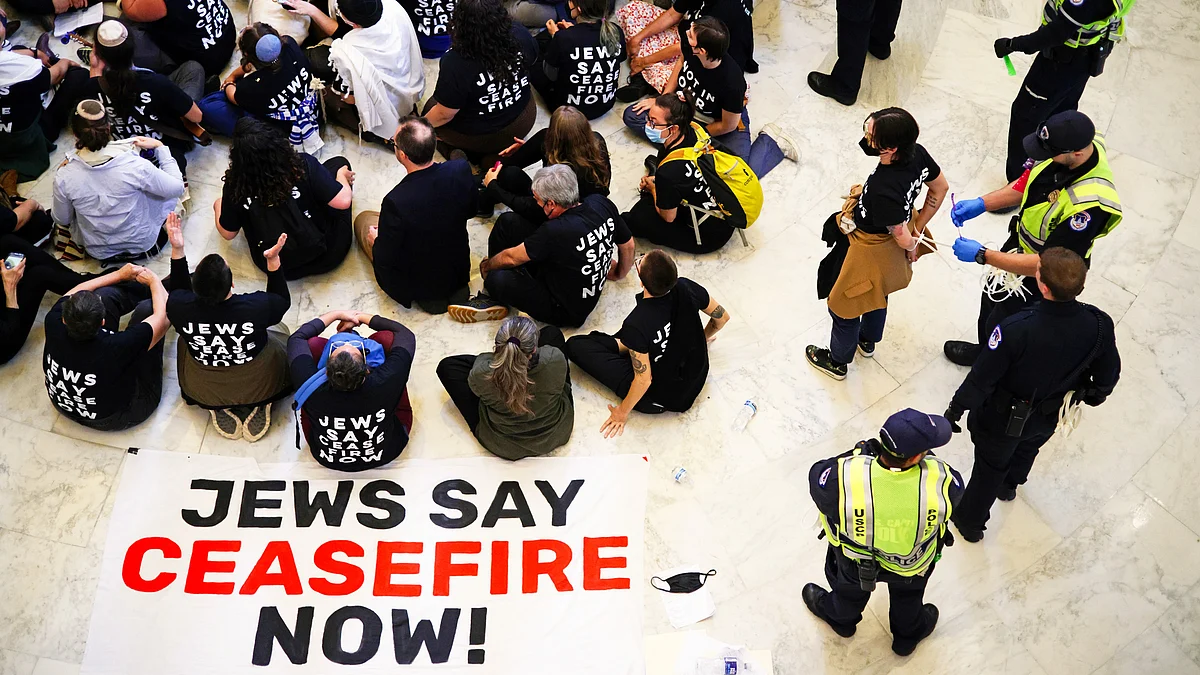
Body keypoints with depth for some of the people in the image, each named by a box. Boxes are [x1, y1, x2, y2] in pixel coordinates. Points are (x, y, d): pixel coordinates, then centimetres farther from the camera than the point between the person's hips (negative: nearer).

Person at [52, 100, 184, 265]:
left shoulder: (64, 178, -23)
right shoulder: (135, 165, -30)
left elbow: (61, 220, -5)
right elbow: (177, 188, -14)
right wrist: (160, 148, -3)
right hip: (143, 244, -2)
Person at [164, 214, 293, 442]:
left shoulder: (179, 307, -28)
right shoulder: (257, 306, -34)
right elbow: (283, 300, -8)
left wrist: (177, 250, -6)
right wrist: (273, 261, -16)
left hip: (204, 394, 1)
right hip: (260, 388, -1)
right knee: (279, 330, 27)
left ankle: (221, 409, 16)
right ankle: (257, 405, 11)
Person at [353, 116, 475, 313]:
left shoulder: (396, 202, -37)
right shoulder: (461, 170, -23)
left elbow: (385, 260, -23)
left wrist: (376, 240, -1)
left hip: (415, 287, -5)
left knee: (363, 219, 18)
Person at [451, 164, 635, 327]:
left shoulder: (556, 231, -34)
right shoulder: (601, 204, -14)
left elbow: (510, 258, -18)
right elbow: (628, 245, 4)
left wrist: (487, 266, 5)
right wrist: (619, 274, 25)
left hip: (568, 312, -8)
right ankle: (492, 299, 10)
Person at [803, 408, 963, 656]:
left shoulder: (841, 478, -43)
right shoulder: (941, 480, -40)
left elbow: (817, 477, -19)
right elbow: (954, 491, -14)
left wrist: (859, 454, -10)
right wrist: (927, 457, -3)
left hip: (855, 561, 0)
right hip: (915, 561, 0)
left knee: (850, 586, 36)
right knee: (907, 595, 37)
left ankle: (840, 617, 68)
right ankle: (908, 633, 66)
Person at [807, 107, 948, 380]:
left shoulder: (883, 190, -45)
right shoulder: (917, 153, -23)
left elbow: (903, 238, -29)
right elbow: (941, 188, -4)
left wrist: (912, 246, -5)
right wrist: (918, 228, 4)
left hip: (870, 252, -8)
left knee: (843, 306, 21)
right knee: (877, 295, 35)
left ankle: (837, 362, 48)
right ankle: (868, 341, 63)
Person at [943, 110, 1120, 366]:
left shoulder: (1089, 206, -44)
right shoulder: (1075, 141, -21)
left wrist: (982, 255, -33)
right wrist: (981, 204, -13)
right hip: (1020, 241, 7)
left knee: (1000, 324, 18)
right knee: (991, 299, 30)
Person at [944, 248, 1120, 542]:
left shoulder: (1016, 329, -41)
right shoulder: (1099, 325, -28)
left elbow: (982, 378, -26)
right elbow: (1108, 374, -9)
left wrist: (955, 410, -9)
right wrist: (1094, 395, 14)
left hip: (1004, 418, -4)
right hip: (1050, 417, 4)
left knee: (990, 467, 24)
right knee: (1027, 450, 36)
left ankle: (971, 521, 49)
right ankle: (1009, 485, 67)